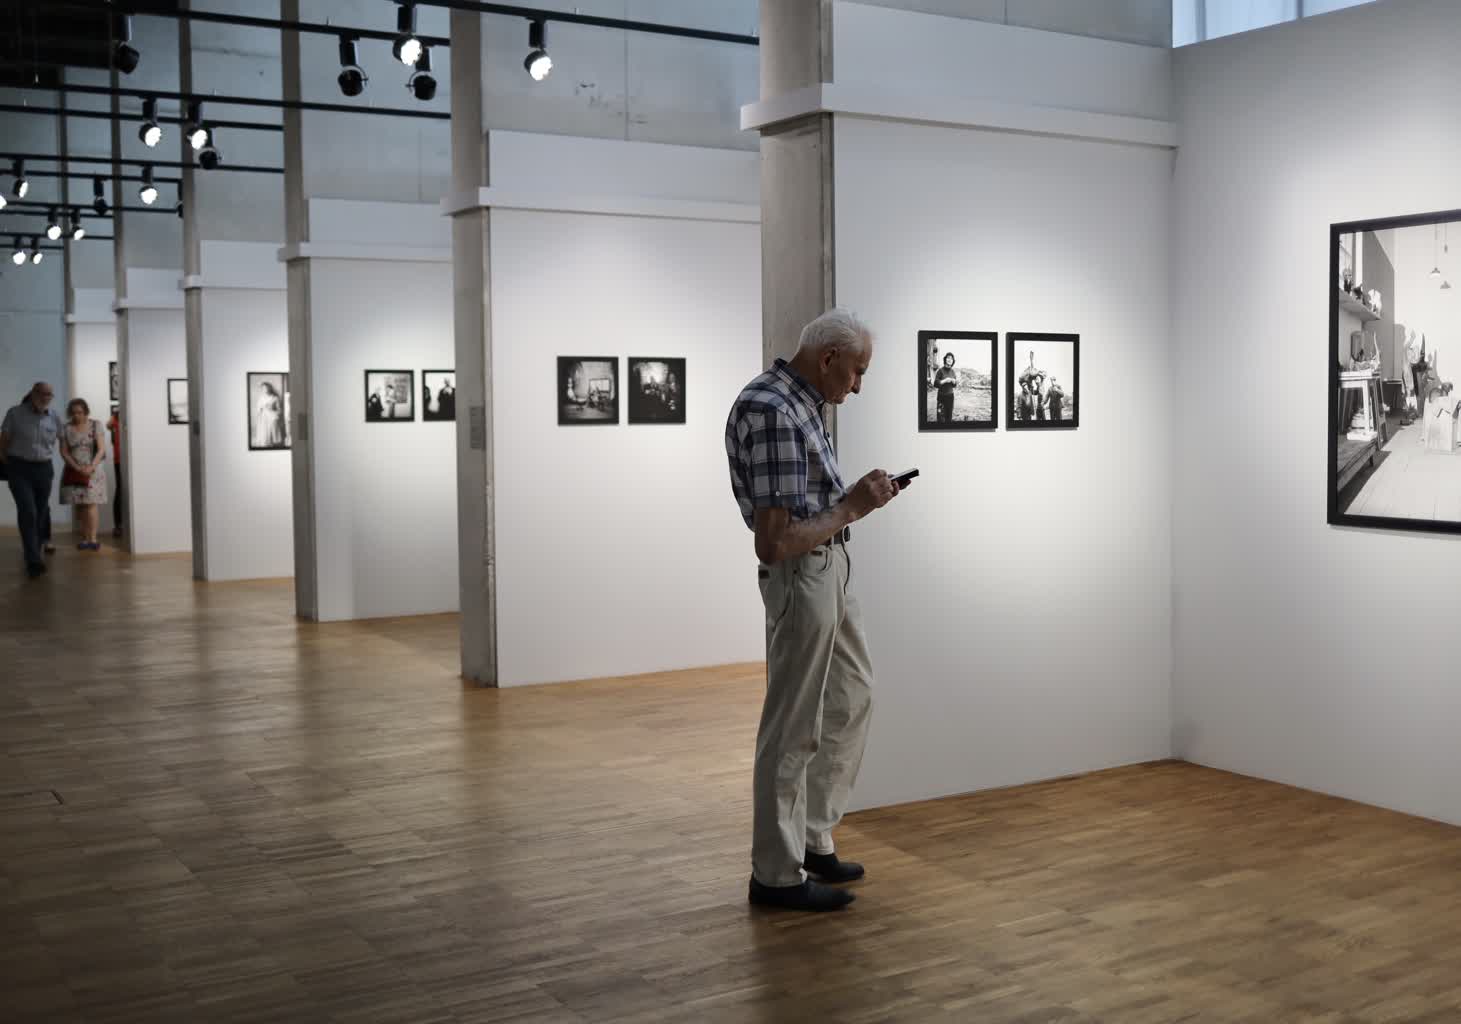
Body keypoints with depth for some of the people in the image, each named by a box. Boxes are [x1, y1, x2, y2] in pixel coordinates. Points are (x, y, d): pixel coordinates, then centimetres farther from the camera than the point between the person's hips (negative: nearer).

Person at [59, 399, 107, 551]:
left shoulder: (95, 426, -1)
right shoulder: (66, 429, 3)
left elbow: (101, 449, -5)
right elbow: (64, 452, 1)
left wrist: (91, 467, -17)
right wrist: (77, 467, -12)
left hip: (92, 470, -2)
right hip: (74, 471, 2)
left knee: (91, 503, -11)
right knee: (79, 506, 2)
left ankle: (93, 539, -13)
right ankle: (85, 538, 7)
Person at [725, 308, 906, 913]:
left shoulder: (800, 403, 8)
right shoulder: (770, 412, -24)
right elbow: (775, 542, -27)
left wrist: (858, 498, 8)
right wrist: (851, 508, -18)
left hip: (829, 570, 11)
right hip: (801, 577, -11)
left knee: (852, 699, 20)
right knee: (794, 728, 0)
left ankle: (812, 837, 31)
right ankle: (776, 875, 13)